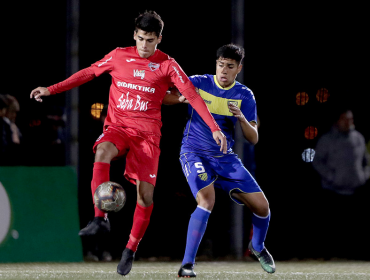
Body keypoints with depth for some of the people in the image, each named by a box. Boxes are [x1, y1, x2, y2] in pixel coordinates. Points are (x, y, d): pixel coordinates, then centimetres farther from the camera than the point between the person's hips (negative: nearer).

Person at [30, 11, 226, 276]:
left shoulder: (167, 65, -2)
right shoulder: (119, 56, 3)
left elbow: (192, 95, -5)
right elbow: (89, 73, 12)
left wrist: (214, 128, -13)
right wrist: (51, 89, 9)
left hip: (147, 133, 0)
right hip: (118, 127, 0)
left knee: (146, 193, -8)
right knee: (102, 151, -35)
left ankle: (131, 250, 11)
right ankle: (100, 219, -34)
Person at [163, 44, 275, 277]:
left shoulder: (245, 96, -1)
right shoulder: (198, 83, -7)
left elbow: (253, 139, -5)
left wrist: (242, 118, -25)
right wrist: (181, 98, -29)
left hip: (225, 157, 4)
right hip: (194, 153, -4)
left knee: (262, 205, 1)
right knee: (207, 200, -30)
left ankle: (258, 247, 34)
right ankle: (187, 265, -23)